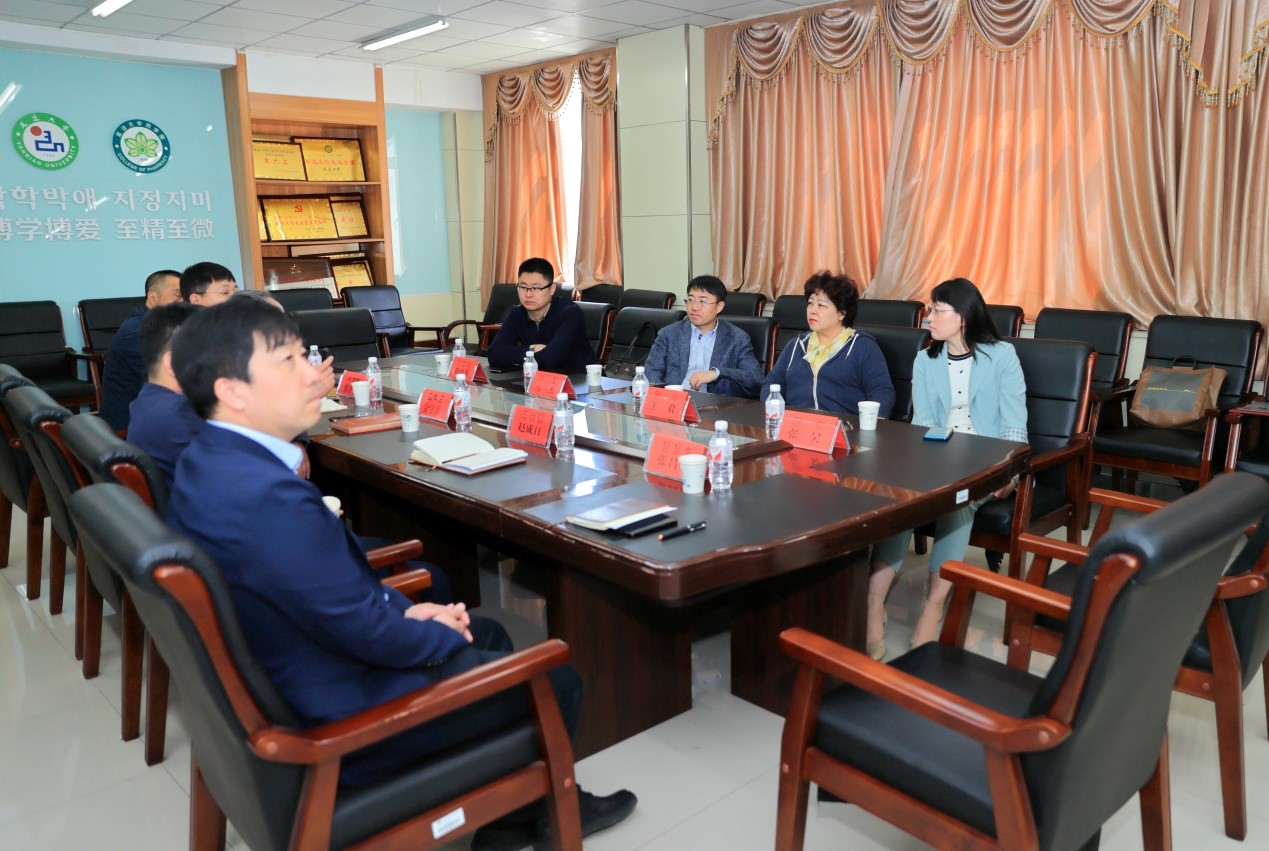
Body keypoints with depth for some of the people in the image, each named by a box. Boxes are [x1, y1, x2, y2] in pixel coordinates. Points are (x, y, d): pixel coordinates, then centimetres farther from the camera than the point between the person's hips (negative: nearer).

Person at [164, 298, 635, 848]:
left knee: (490, 634, 24)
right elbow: (364, 631, -26)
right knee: (556, 682, 4)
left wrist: (402, 608, 2)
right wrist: (446, 637, -8)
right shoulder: (268, 495, -34)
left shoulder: (209, 461, -1)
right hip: (336, 717, -10)